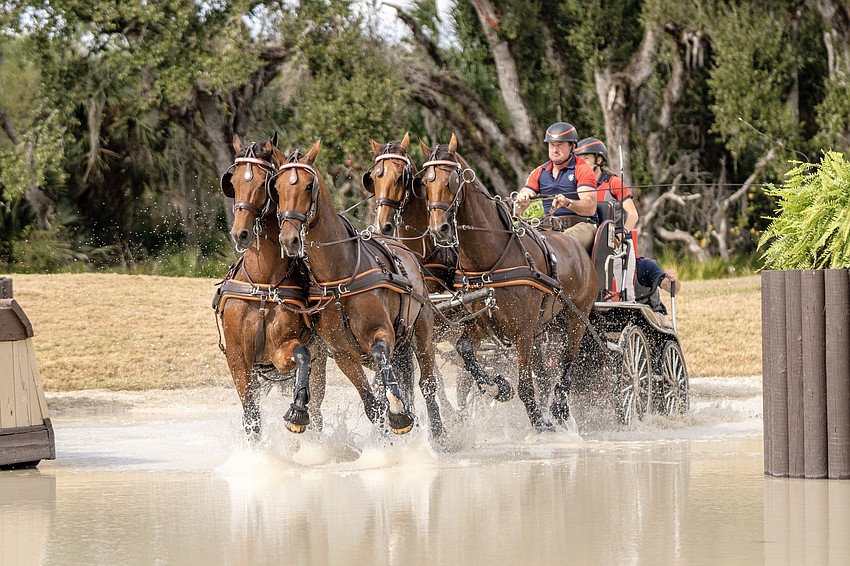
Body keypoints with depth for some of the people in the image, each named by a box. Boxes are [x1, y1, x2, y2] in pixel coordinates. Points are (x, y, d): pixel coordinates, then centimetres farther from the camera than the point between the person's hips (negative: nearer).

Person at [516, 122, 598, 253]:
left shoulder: (582, 170, 1)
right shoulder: (539, 172, 17)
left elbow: (590, 208, -13)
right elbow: (518, 209, 11)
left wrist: (568, 203, -33)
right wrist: (521, 200, -15)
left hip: (580, 225, -5)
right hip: (550, 227, 5)